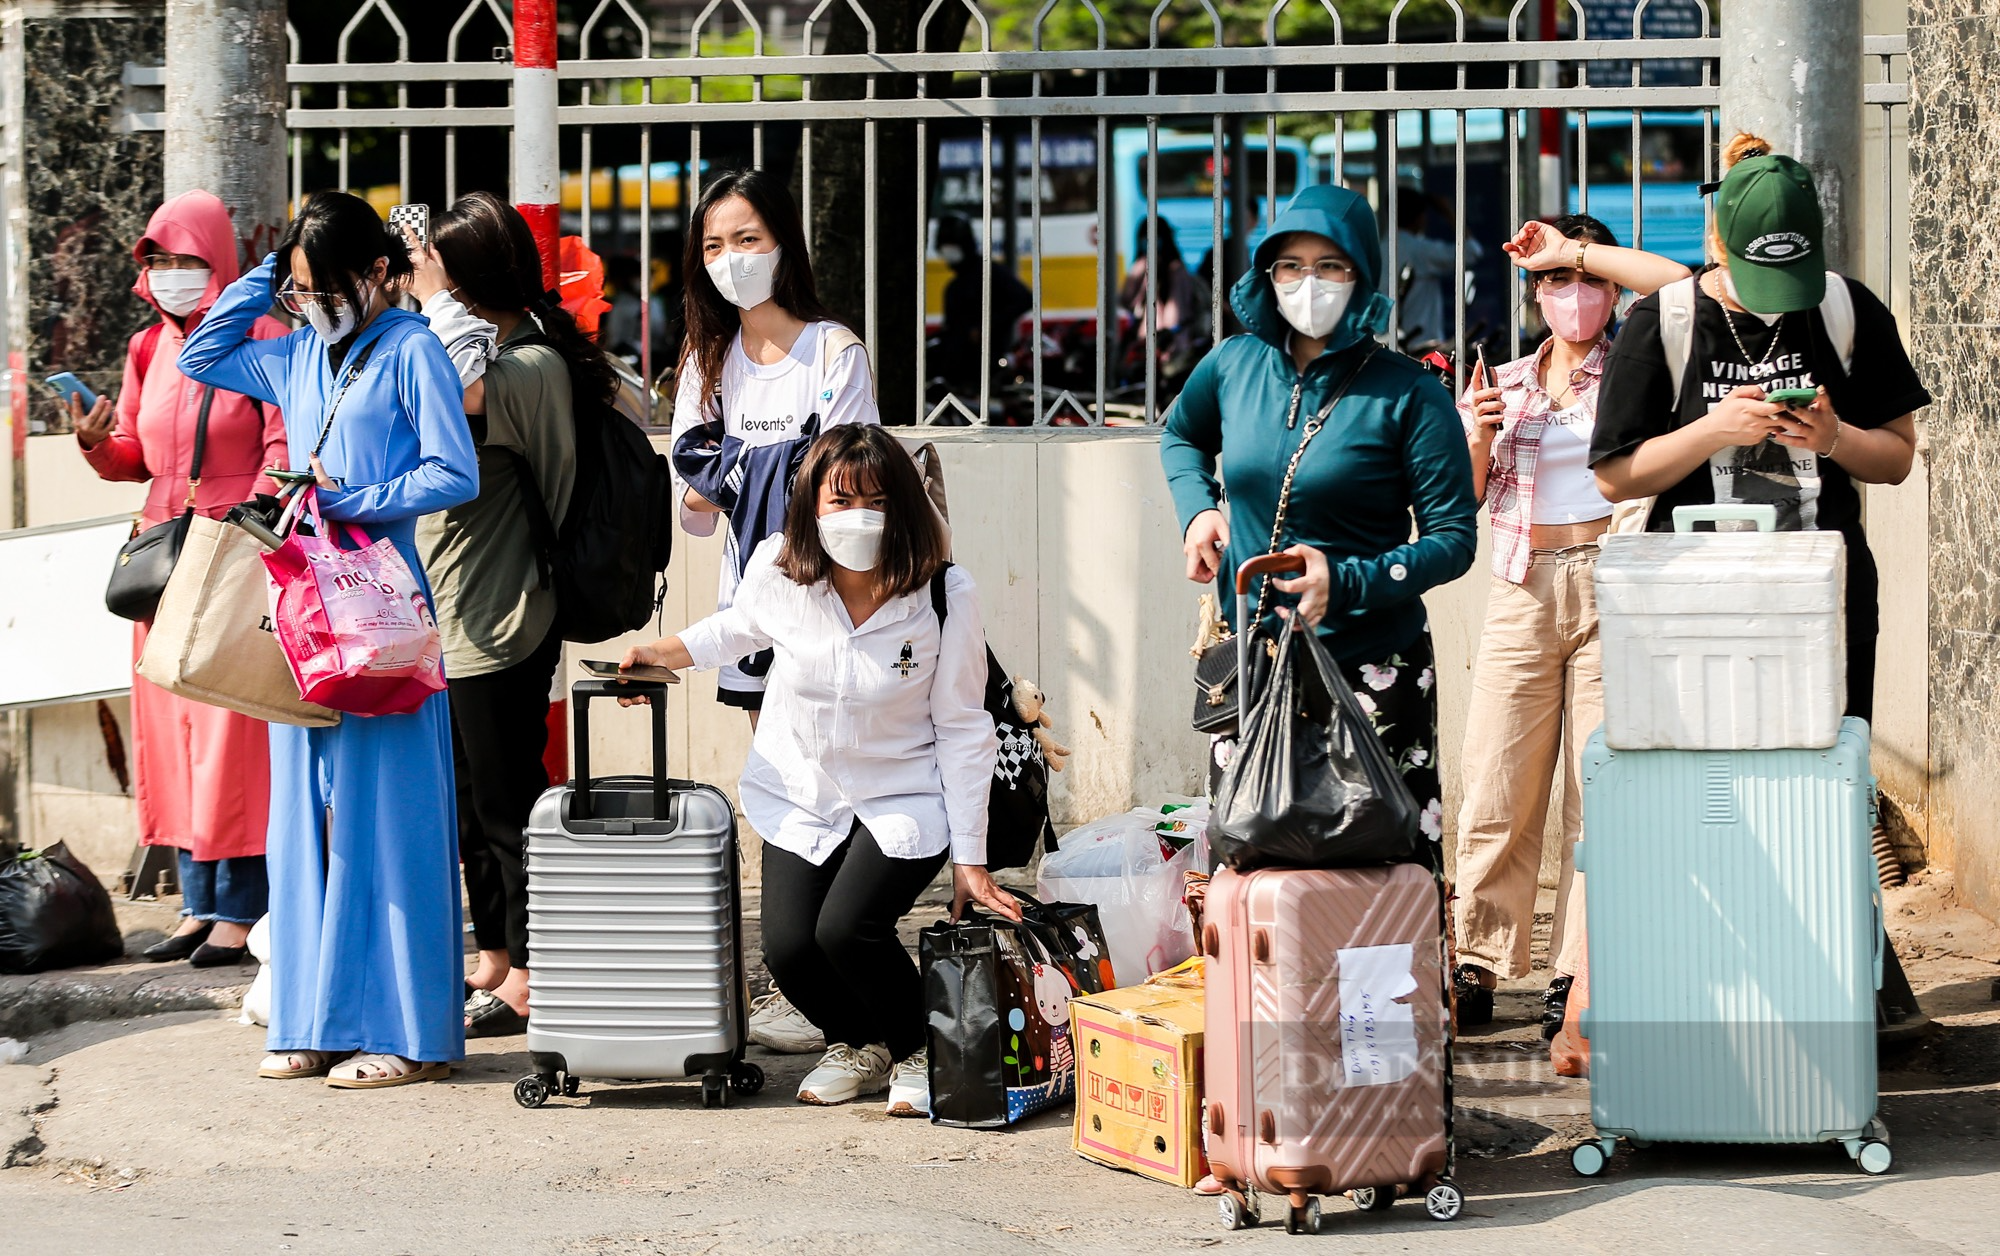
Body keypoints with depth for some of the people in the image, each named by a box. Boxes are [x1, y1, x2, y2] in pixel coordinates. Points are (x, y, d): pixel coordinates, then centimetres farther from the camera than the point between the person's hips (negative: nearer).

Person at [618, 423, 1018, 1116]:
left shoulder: (945, 597, -19)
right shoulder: (777, 571, -13)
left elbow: (962, 729, -10)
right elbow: (742, 625, 15)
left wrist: (969, 858, -10)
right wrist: (667, 652, -2)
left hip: (903, 800, -3)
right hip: (801, 794, 3)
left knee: (846, 929, -25)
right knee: (787, 946, -15)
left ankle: (921, 1051, 6)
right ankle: (857, 1045, 19)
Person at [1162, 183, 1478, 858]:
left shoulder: (1408, 395, -8)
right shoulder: (1235, 365, 4)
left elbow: (1454, 536, -9)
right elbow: (1181, 434, 27)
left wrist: (1347, 581, -21)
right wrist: (1197, 509, 9)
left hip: (1372, 668, -4)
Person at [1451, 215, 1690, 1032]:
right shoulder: (1506, 385, 16)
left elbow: (1681, 287, -9)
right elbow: (1466, 500, 13)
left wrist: (1579, 251, -4)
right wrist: (1476, 439, -6)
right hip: (1524, 594, 2)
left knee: (1603, 791, -3)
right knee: (1497, 789, -1)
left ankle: (1579, 975, 1)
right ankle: (1477, 969, 6)